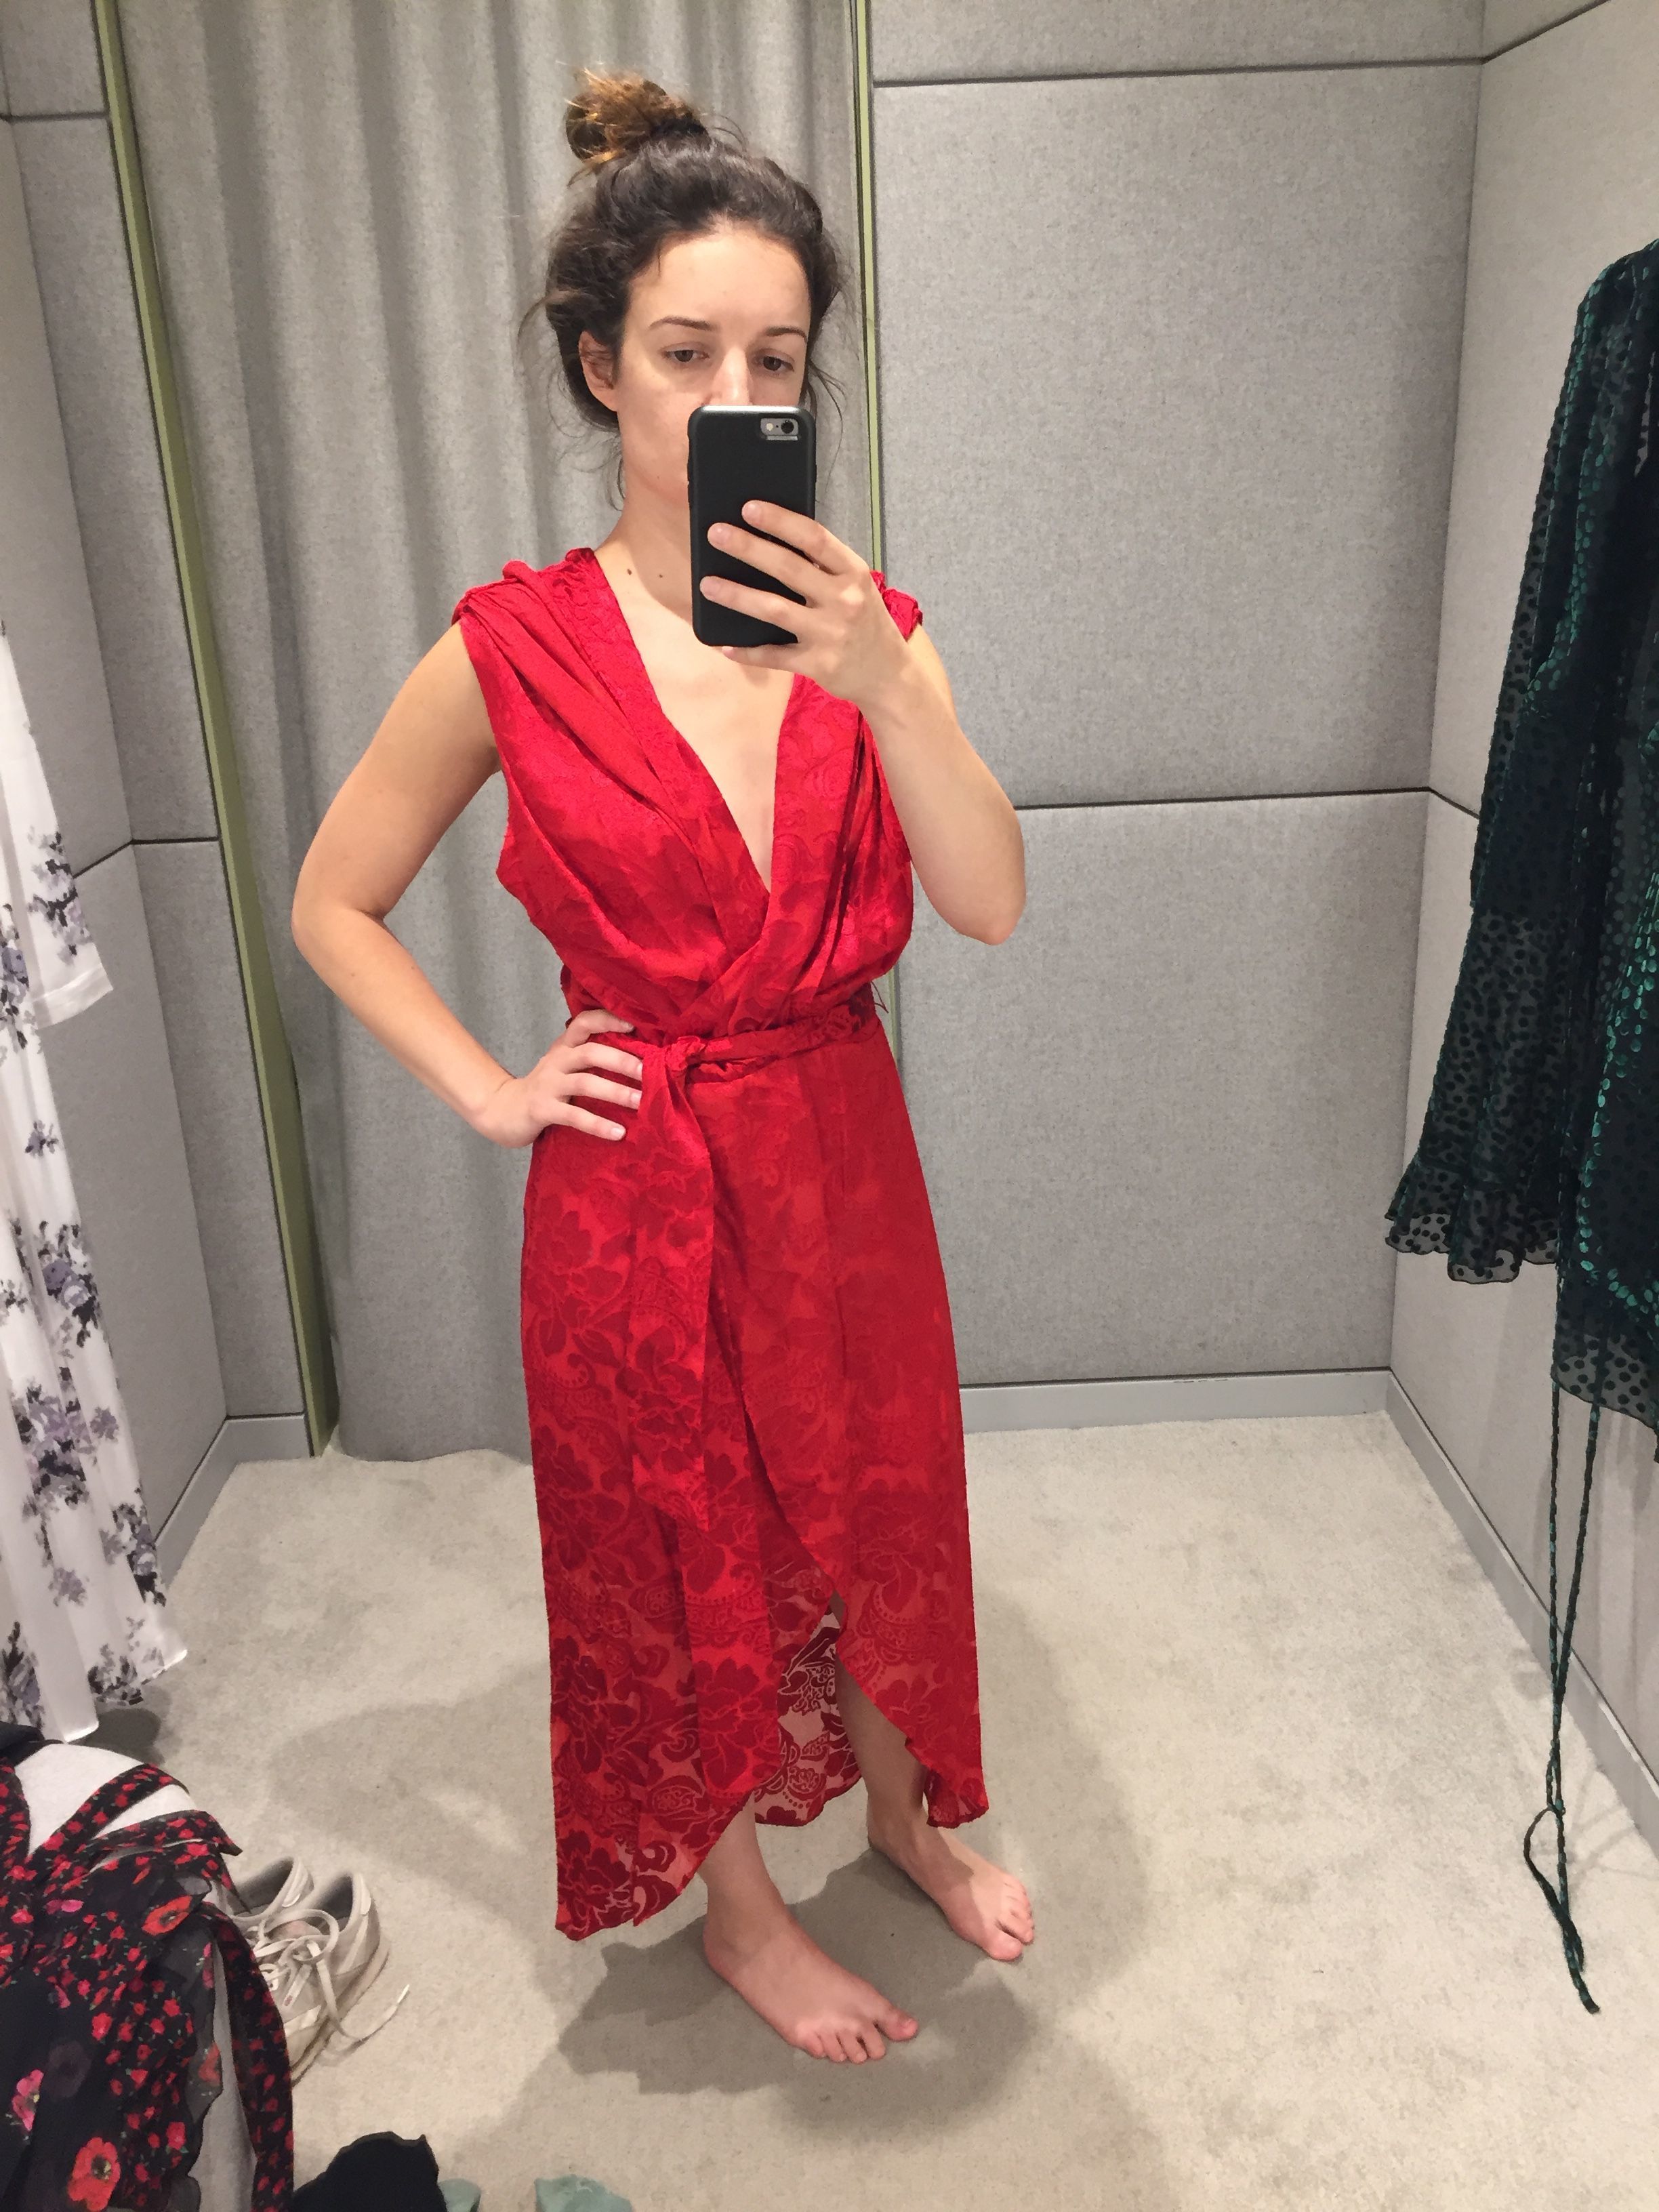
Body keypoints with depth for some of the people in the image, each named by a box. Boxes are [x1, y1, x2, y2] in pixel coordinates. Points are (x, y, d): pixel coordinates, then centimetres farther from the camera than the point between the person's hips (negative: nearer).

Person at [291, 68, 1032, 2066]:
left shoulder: (864, 623, -2)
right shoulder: (517, 651, -11)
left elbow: (989, 905, -14)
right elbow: (331, 902, 0)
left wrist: (881, 683, -27)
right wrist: (489, 1092, -7)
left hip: (841, 1152, 4)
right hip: (638, 1186, -3)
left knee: (873, 1510, 21)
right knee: (678, 1553, 15)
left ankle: (903, 1816, 51)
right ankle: (737, 1912, 43)